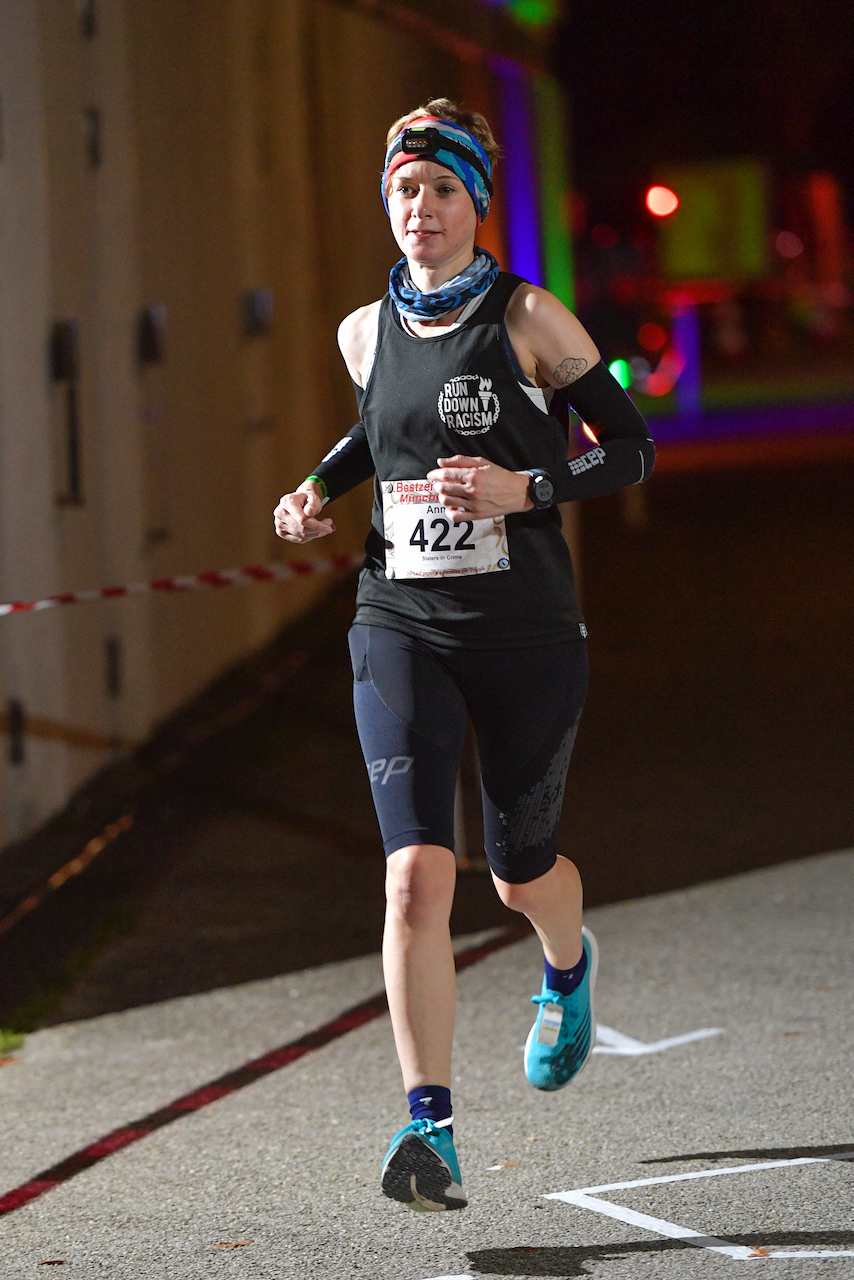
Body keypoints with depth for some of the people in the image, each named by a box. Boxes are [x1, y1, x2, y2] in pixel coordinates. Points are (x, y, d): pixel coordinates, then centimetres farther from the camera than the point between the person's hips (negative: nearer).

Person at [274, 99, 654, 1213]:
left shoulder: (529, 318, -6)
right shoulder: (366, 332, 7)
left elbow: (632, 451, -3)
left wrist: (525, 488, -18)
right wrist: (321, 489, 10)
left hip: (528, 630, -2)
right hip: (402, 629, 2)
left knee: (521, 872, 14)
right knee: (416, 874, -15)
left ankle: (570, 967, 52)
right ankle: (430, 1131, -16)